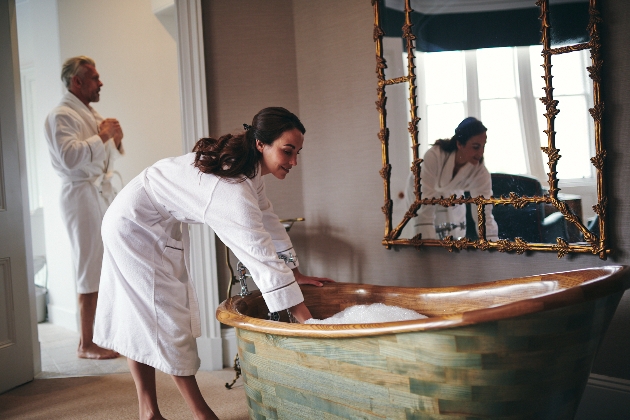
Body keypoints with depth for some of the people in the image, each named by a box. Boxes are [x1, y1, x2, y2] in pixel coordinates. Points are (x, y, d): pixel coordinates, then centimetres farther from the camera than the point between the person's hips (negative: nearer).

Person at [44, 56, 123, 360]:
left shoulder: (91, 113, 19)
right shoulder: (61, 115, -9)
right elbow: (70, 157, -24)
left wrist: (115, 141, 6)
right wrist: (101, 136, -15)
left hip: (103, 192, 9)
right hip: (82, 195, -9)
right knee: (91, 271, -6)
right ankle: (85, 345, 4)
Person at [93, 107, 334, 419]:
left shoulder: (250, 168, -5)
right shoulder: (232, 188, -35)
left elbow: (268, 222, 6)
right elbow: (260, 254, -38)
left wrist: (297, 274, 10)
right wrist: (306, 320, -35)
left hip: (165, 226, 10)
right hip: (135, 226, -9)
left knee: (138, 318, 11)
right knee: (163, 318, -3)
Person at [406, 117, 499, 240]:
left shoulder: (480, 172, -31)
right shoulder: (434, 156, -42)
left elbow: (485, 214, -31)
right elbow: (425, 209, -44)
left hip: (451, 196, 3)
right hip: (422, 192, -3)